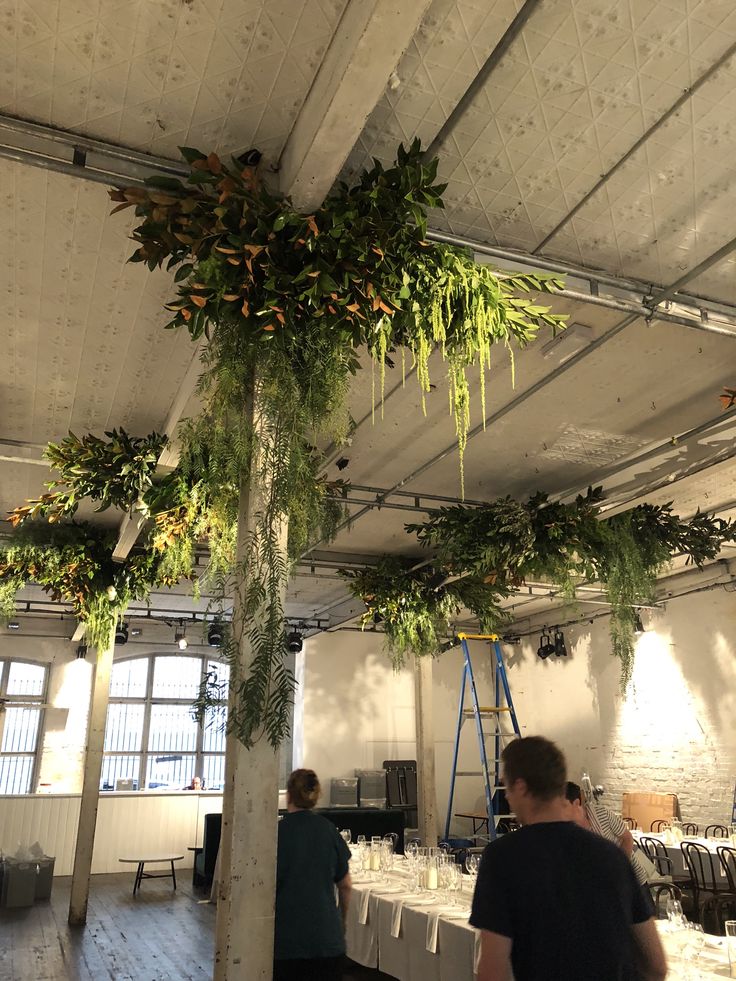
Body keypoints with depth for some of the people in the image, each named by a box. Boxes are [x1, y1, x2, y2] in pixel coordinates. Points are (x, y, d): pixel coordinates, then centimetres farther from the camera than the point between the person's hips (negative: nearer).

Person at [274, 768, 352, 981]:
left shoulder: (278, 832, -11)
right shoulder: (328, 829, -1)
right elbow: (345, 885, 6)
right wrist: (342, 920, 22)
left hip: (286, 937, -2)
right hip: (328, 937, 3)